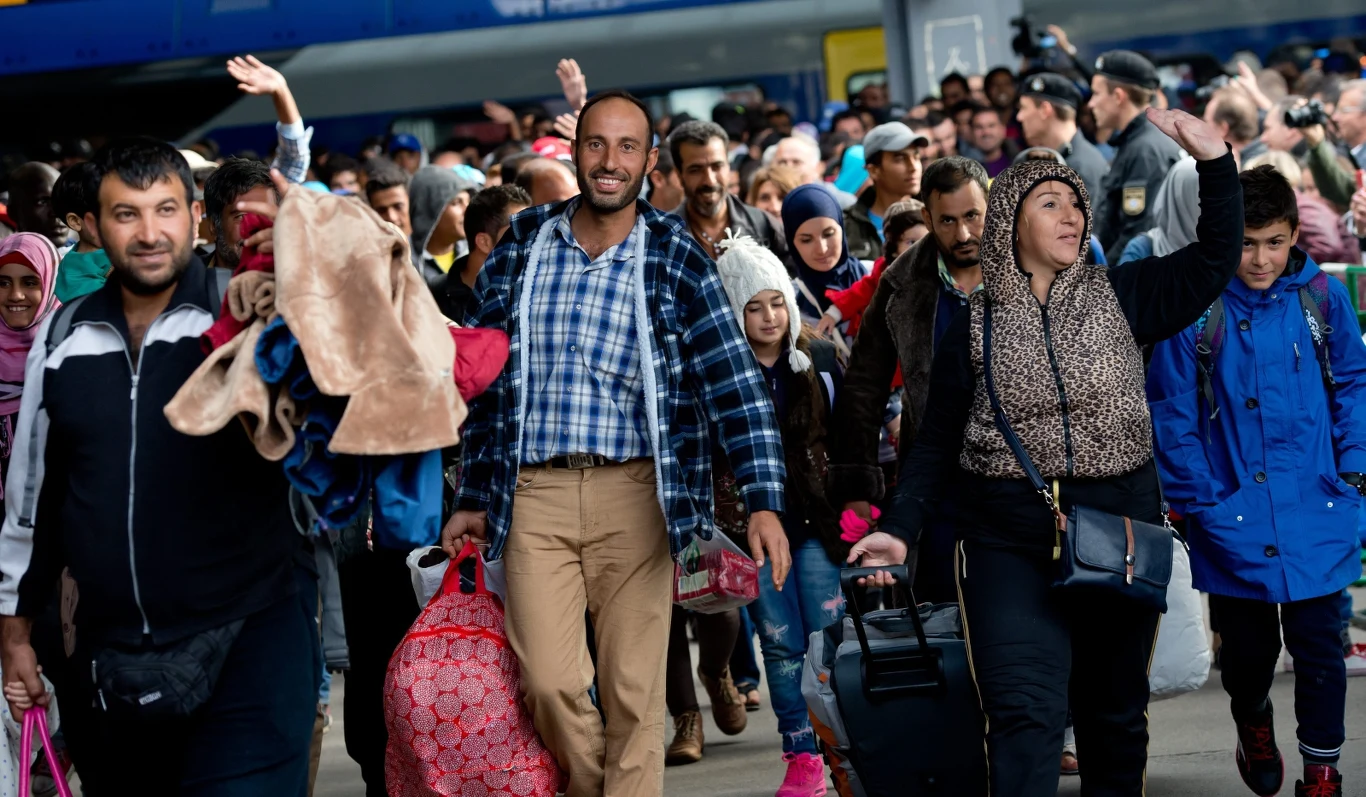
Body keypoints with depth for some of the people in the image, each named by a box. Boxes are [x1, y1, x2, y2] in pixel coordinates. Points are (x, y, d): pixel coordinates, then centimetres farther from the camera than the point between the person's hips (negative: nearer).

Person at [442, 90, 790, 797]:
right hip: (533, 493, 1)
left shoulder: (675, 258, 1)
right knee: (550, 682, -6)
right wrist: (473, 499, 13)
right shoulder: (522, 244, 9)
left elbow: (734, 381, -4)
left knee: (632, 688, 0)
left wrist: (763, 503, -14)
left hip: (633, 492, -1)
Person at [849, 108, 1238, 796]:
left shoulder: (1120, 297, 7)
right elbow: (937, 443, 8)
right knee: (1025, 715, -16)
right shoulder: (974, 326, 6)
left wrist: (1214, 160, -10)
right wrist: (899, 528, -4)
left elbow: (1216, 258, 2)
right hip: (1009, 545, -2)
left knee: (1115, 712, 12)